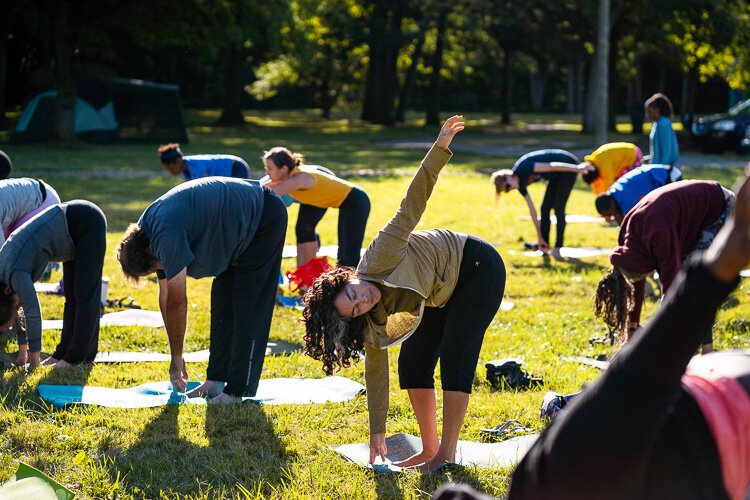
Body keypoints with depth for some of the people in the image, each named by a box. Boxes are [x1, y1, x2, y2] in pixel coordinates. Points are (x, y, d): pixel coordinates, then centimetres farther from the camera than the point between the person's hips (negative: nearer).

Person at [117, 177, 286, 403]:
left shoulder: (167, 235, -29)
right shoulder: (153, 232, 2)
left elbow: (177, 302, -24)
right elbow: (166, 298, 9)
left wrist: (176, 359, -13)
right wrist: (176, 359, 12)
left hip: (264, 219, -10)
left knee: (248, 310, -10)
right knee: (222, 302, 12)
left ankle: (239, 391, -8)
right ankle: (217, 380, 17)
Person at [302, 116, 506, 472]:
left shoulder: (376, 263, -31)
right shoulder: (373, 323, -13)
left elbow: (410, 208, -33)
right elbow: (375, 371, -5)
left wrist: (440, 149, -41)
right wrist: (377, 432, -5)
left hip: (477, 266, -7)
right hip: (444, 294, 7)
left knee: (454, 359, -14)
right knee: (412, 362, 0)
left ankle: (447, 454, -11)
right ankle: (430, 449, 10)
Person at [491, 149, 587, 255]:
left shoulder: (522, 169, -25)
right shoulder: (520, 184, -1)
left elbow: (551, 166, -28)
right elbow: (532, 209, 4)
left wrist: (578, 169, -29)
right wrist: (539, 237, 6)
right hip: (557, 175, 8)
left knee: (558, 208, -10)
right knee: (545, 208, 5)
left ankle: (558, 247, -6)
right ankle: (545, 245, 11)